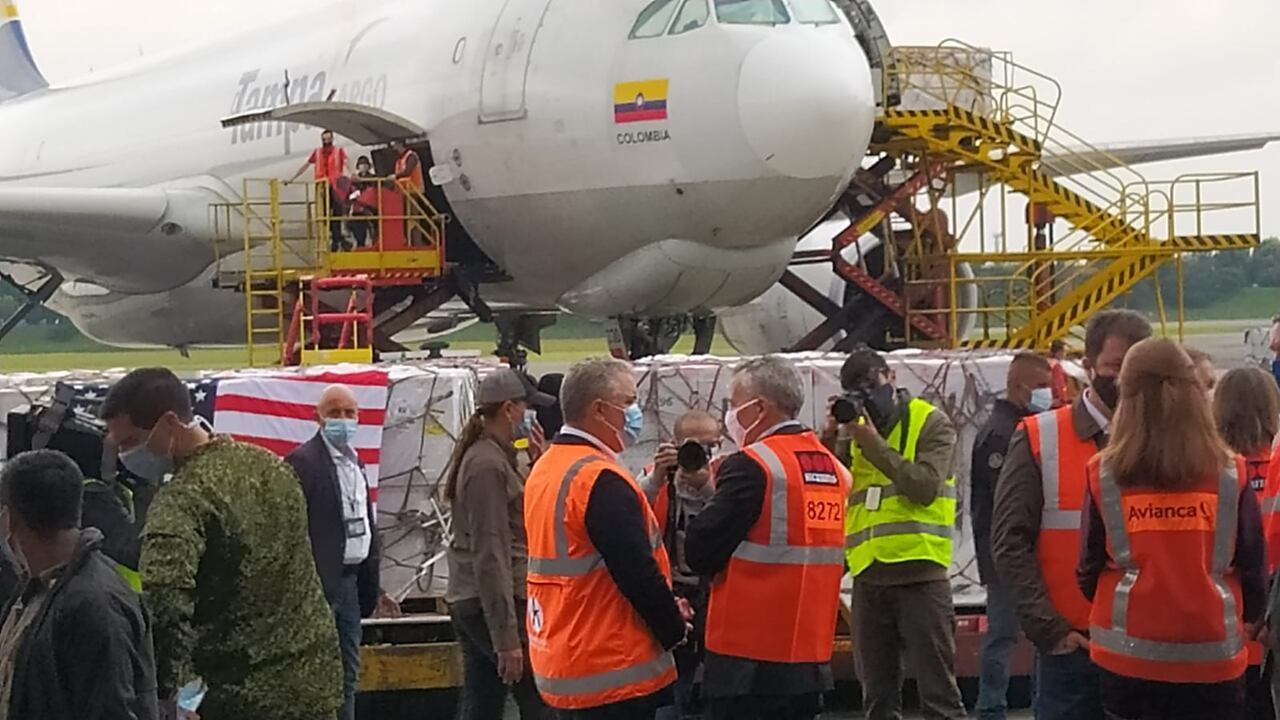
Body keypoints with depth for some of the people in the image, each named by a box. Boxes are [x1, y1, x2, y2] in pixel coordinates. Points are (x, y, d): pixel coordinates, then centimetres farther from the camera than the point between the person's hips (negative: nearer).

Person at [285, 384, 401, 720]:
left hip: (351, 579, 9)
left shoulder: (355, 462, 16)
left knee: (348, 674, 13)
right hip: (320, 584, -9)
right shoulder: (303, 461, -12)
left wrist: (373, 588, 19)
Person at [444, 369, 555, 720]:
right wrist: (507, 637, -22)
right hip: (494, 603, -10)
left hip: (469, 603, 10)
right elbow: (490, 556, -20)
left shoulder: (480, 456, 15)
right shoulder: (489, 465, -15)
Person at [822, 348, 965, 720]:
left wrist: (874, 442, -15)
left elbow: (925, 486, -16)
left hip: (919, 573, -5)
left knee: (937, 689, -5)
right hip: (868, 575, 5)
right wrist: (831, 440, -6)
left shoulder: (931, 423, -1)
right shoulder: (852, 429, 14)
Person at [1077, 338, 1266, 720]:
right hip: (1211, 659, 0)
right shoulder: (1230, 473, -5)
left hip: (1128, 656, 1)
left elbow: (1090, 566, 1)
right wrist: (1249, 621, 22)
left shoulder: (1103, 474, -6)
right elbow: (1253, 564, 2)